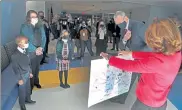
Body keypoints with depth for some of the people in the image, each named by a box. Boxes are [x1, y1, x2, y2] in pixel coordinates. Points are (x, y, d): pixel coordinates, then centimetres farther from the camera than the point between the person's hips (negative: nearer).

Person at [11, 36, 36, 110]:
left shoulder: (25, 52, -4)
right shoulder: (15, 56, -26)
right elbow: (15, 68, -19)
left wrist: (30, 72, 14)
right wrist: (19, 79, -14)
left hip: (27, 73, 7)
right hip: (22, 75, -7)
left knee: (28, 88, 24)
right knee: (22, 90, 13)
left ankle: (28, 99, 48)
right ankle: (22, 104, 36)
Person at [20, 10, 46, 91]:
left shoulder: (40, 26, 5)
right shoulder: (24, 27, -10)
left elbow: (44, 37, 4)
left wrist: (41, 47, -11)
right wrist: (35, 50, -18)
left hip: (40, 51, 5)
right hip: (30, 52, -4)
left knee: (37, 68, 19)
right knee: (31, 69, 5)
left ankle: (36, 81, 39)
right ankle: (31, 85, 25)